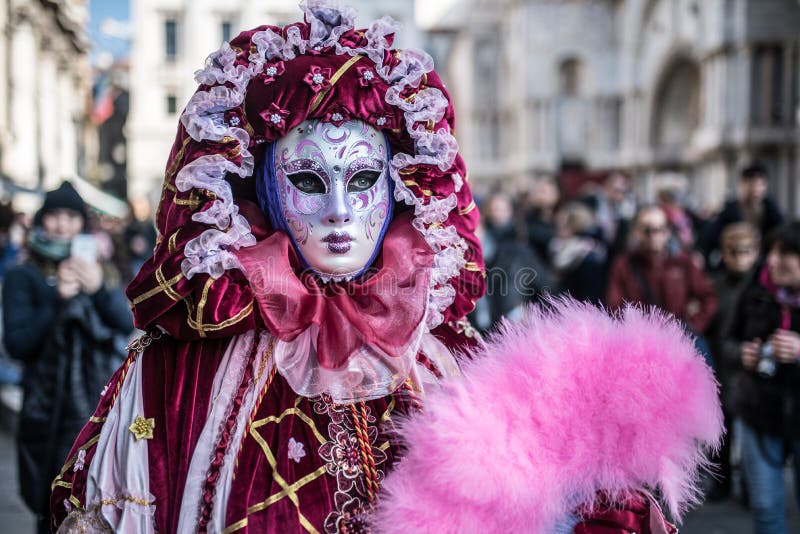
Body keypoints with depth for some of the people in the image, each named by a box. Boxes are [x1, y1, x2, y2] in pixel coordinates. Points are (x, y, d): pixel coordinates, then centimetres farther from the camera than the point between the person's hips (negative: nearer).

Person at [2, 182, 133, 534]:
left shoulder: (96, 269, 13)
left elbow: (128, 325, -1)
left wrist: (98, 290, -19)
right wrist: (58, 299, -16)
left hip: (101, 405, 2)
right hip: (51, 410, -2)